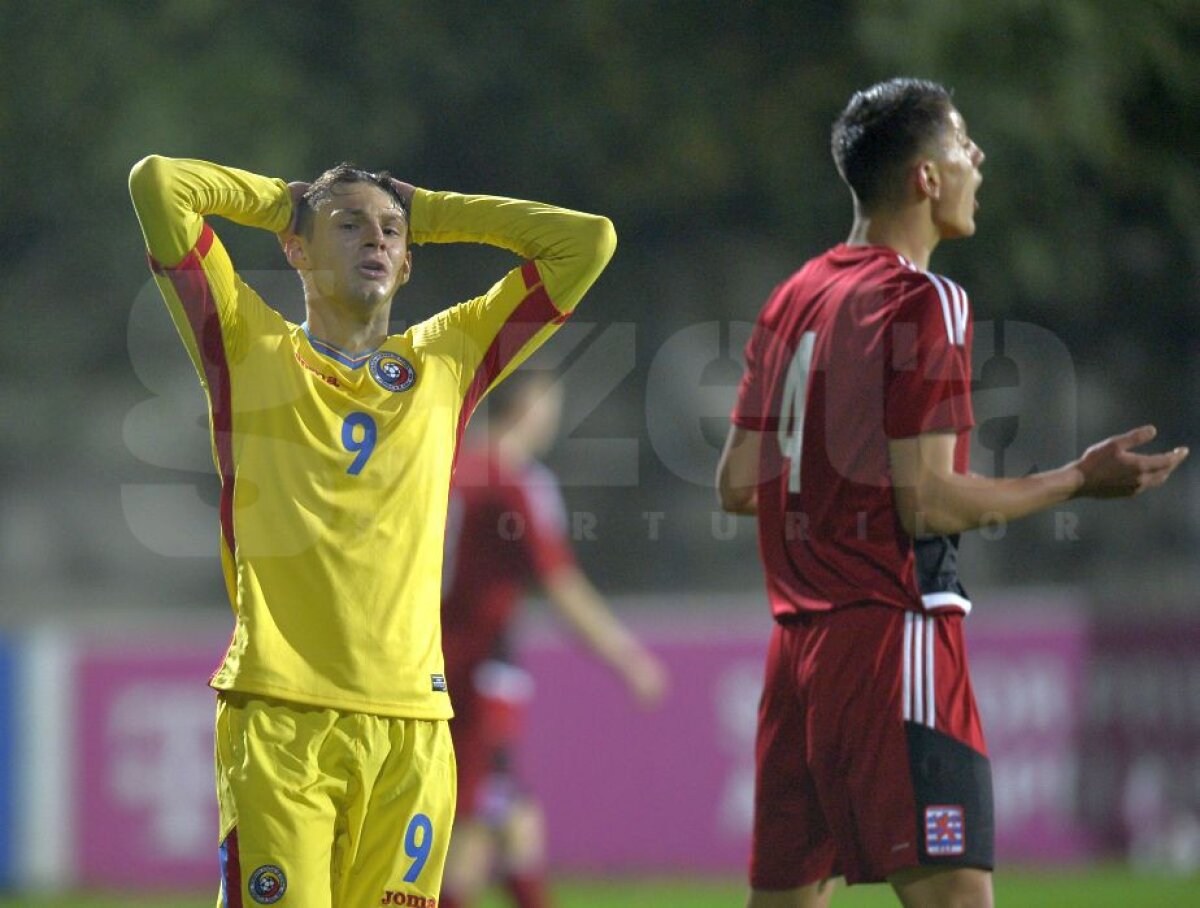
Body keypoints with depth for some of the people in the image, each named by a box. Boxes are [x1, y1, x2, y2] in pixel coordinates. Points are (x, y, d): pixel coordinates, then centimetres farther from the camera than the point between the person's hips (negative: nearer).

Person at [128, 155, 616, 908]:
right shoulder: (252, 350, 11)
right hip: (278, 721, -3)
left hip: (410, 725, 3)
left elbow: (589, 241, 21)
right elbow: (158, 183, 5)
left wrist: (425, 212, 23)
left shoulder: (447, 360, 18)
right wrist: (283, 198, 20)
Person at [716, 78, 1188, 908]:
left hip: (798, 644, 8)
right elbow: (928, 503, -14)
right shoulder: (924, 302, -9)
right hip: (894, 635, -8)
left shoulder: (793, 299, 14)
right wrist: (1080, 481, -6)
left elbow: (737, 484, 16)